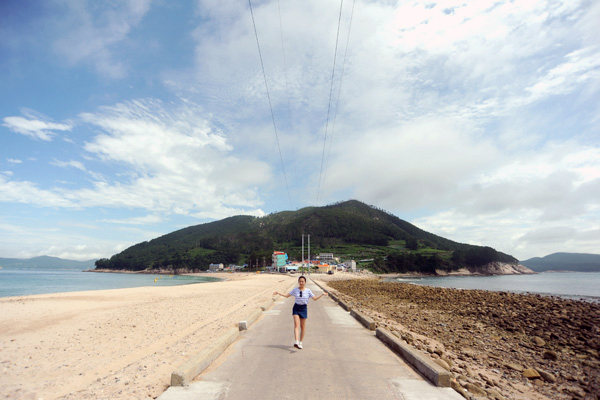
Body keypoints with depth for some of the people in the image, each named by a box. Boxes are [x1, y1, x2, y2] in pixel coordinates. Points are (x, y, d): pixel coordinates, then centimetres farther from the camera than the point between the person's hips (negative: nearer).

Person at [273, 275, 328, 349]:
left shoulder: (308, 290, -4)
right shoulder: (295, 290, -1)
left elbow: (315, 298, 0)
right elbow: (287, 296, 8)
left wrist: (322, 294, -13)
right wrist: (278, 293, 2)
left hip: (304, 308, 0)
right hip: (296, 308, 0)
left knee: (303, 326, 9)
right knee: (296, 324, -14)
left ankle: (300, 342, 23)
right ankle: (296, 342, -20)